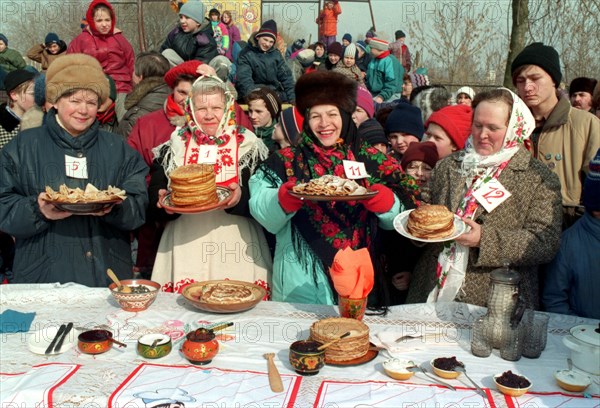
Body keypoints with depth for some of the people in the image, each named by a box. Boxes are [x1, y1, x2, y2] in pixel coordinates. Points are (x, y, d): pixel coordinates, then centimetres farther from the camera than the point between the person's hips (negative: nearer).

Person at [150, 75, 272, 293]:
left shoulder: (249, 146, 4)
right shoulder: (174, 147, 11)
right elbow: (154, 192, 12)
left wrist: (242, 197, -20)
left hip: (236, 249, -1)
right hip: (185, 249, 2)